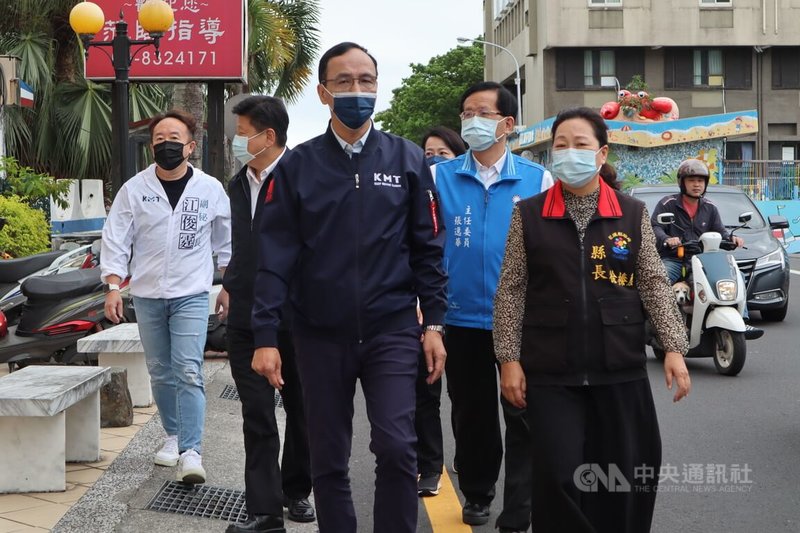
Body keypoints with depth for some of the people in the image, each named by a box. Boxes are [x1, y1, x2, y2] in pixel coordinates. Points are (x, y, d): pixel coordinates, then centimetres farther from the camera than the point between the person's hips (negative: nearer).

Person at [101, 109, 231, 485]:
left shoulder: (210, 189, -2)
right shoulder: (134, 189, -2)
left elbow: (225, 242, 9)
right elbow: (116, 241, -1)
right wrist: (113, 288, -10)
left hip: (191, 295, -2)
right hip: (147, 296, 2)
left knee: (188, 372, -12)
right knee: (160, 373, 11)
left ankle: (191, 452, -15)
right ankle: (174, 436, 28)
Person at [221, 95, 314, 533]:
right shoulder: (239, 185, 12)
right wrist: (231, 288, 15)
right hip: (247, 318, 6)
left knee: (299, 408, 12)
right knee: (257, 414, 2)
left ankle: (297, 491, 28)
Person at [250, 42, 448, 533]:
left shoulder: (407, 160, 3)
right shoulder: (297, 165, 1)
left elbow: (428, 248, 4)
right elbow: (277, 255, -2)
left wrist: (433, 325, -1)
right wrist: (266, 336, -8)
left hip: (392, 330, -1)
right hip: (320, 334, 1)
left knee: (396, 447, -12)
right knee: (328, 460, 8)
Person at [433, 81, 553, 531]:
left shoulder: (537, 179, 0)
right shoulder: (440, 177, 2)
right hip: (462, 319, 2)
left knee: (523, 419, 0)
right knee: (471, 415, 15)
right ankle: (477, 494, 33)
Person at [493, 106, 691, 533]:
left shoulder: (633, 215, 5)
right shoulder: (528, 215, 3)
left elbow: (653, 284, 5)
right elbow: (511, 291, 2)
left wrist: (674, 348, -4)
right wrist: (509, 358, -4)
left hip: (621, 371, 1)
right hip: (551, 374, -1)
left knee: (627, 478, 7)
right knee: (558, 477, -5)